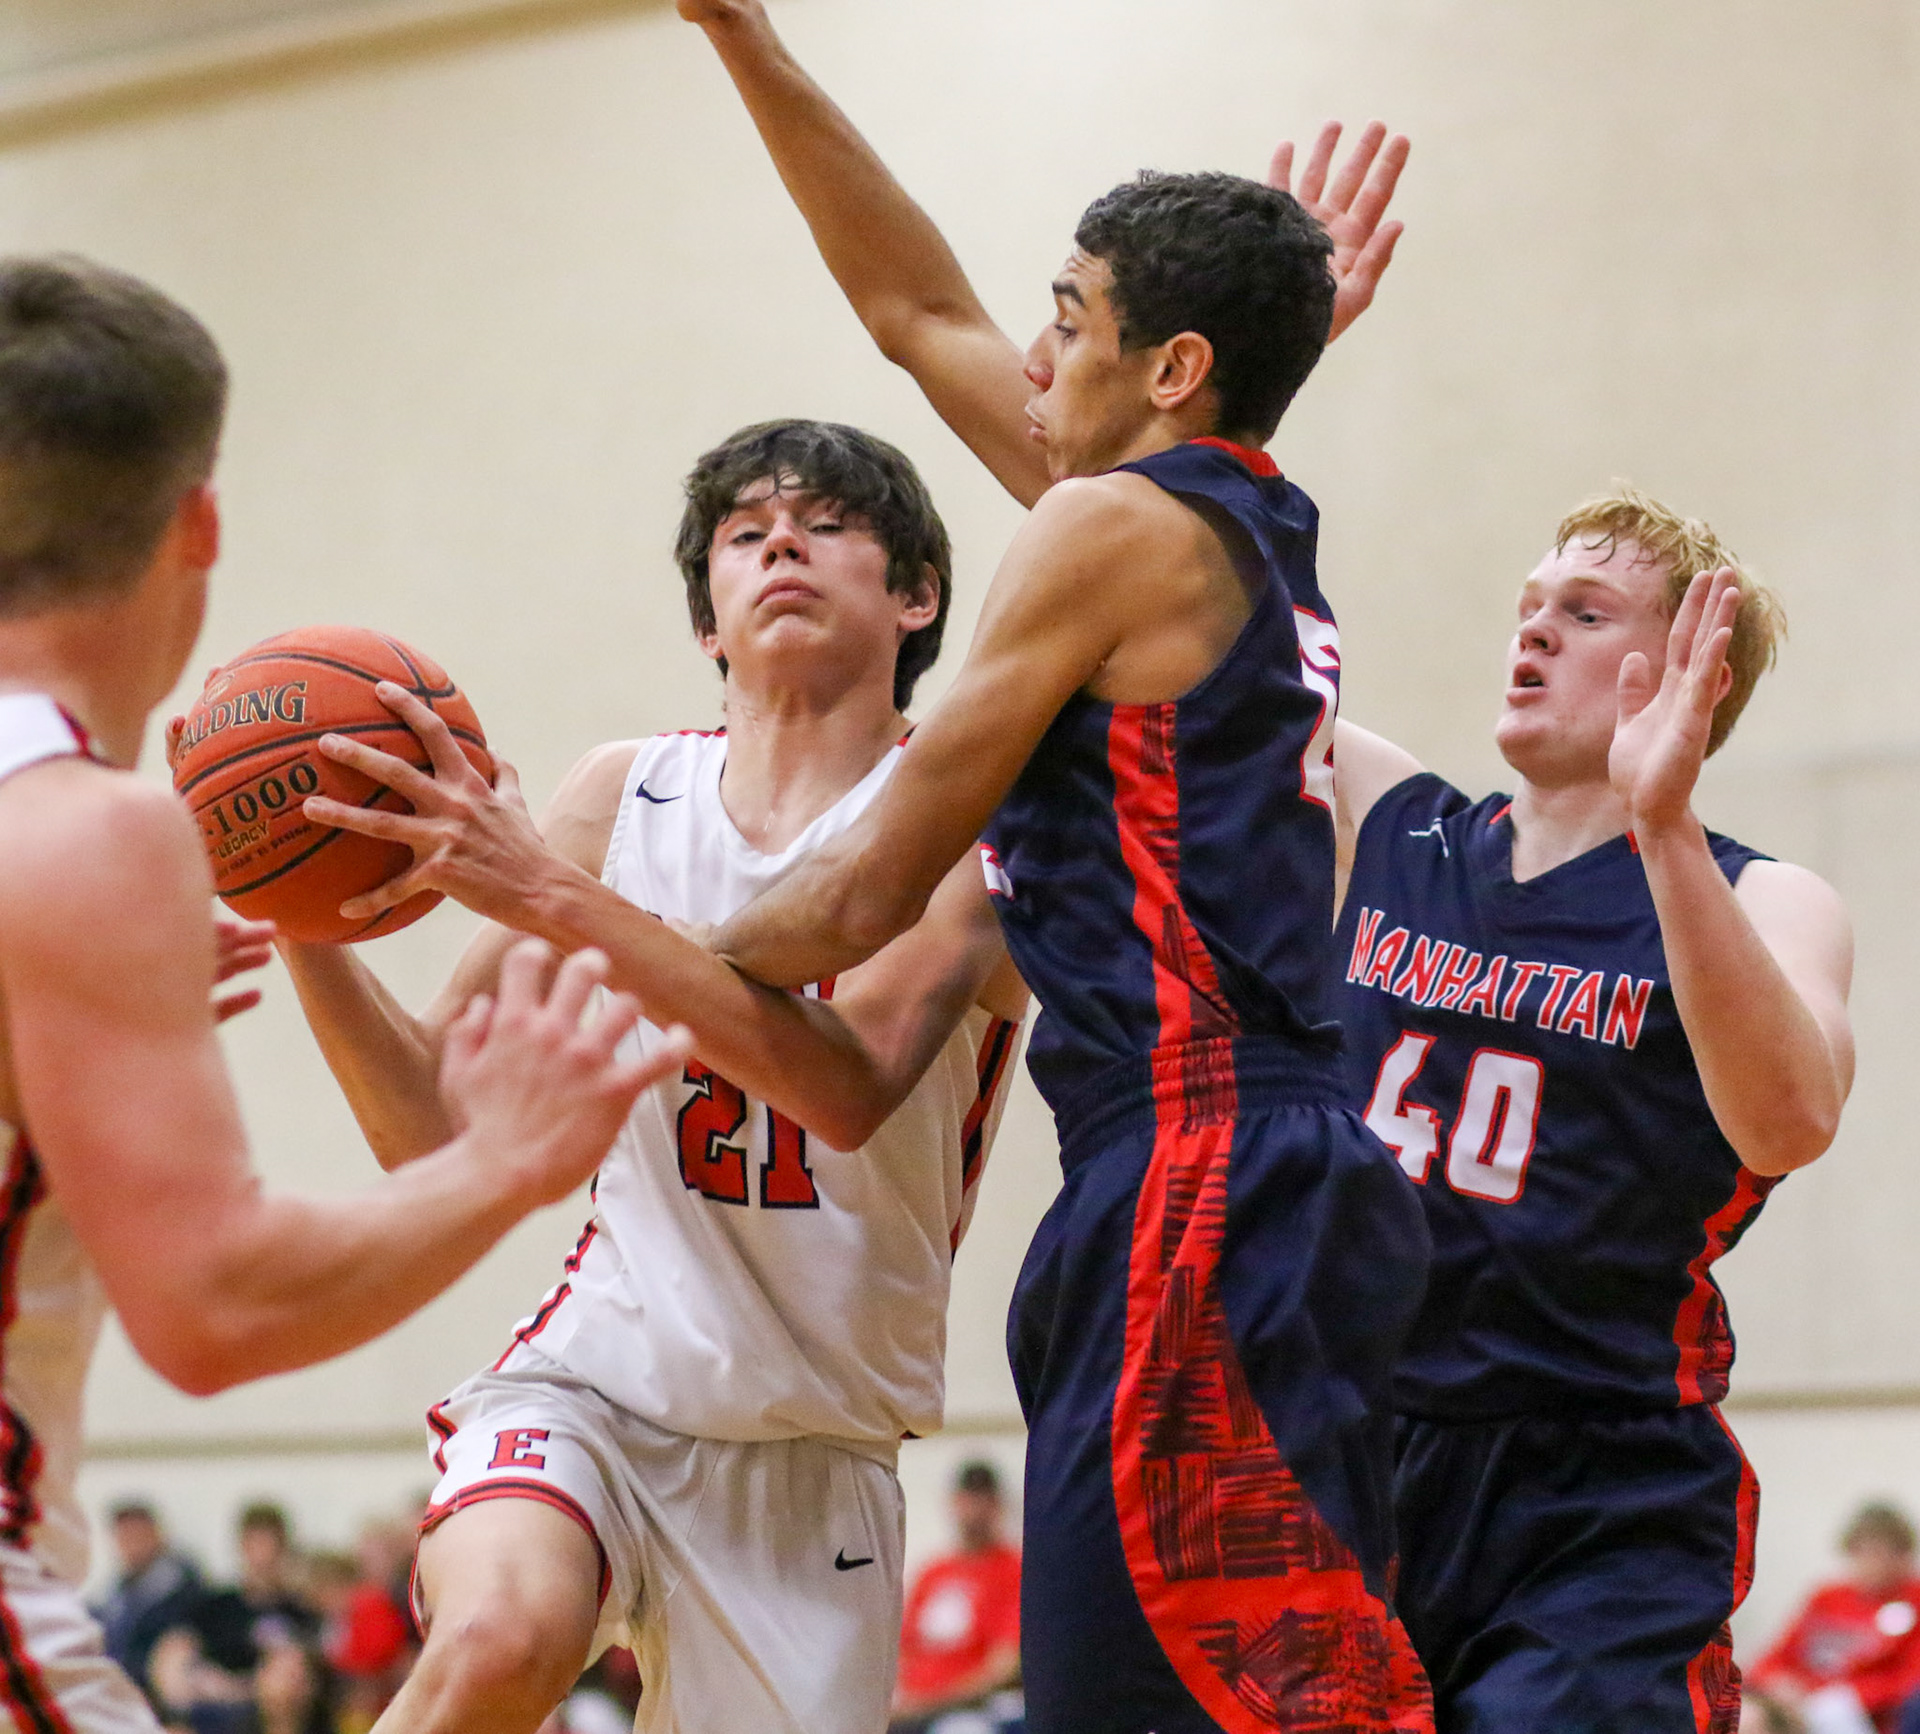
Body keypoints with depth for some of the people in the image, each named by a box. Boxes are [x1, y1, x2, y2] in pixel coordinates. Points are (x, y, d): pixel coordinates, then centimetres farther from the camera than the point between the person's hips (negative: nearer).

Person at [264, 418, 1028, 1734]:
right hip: (593, 1379, 0)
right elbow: (429, 1125, 5)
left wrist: (554, 896, -32)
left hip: (816, 1455, 0)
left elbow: (851, 1081, -27)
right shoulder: (630, 793, 5)